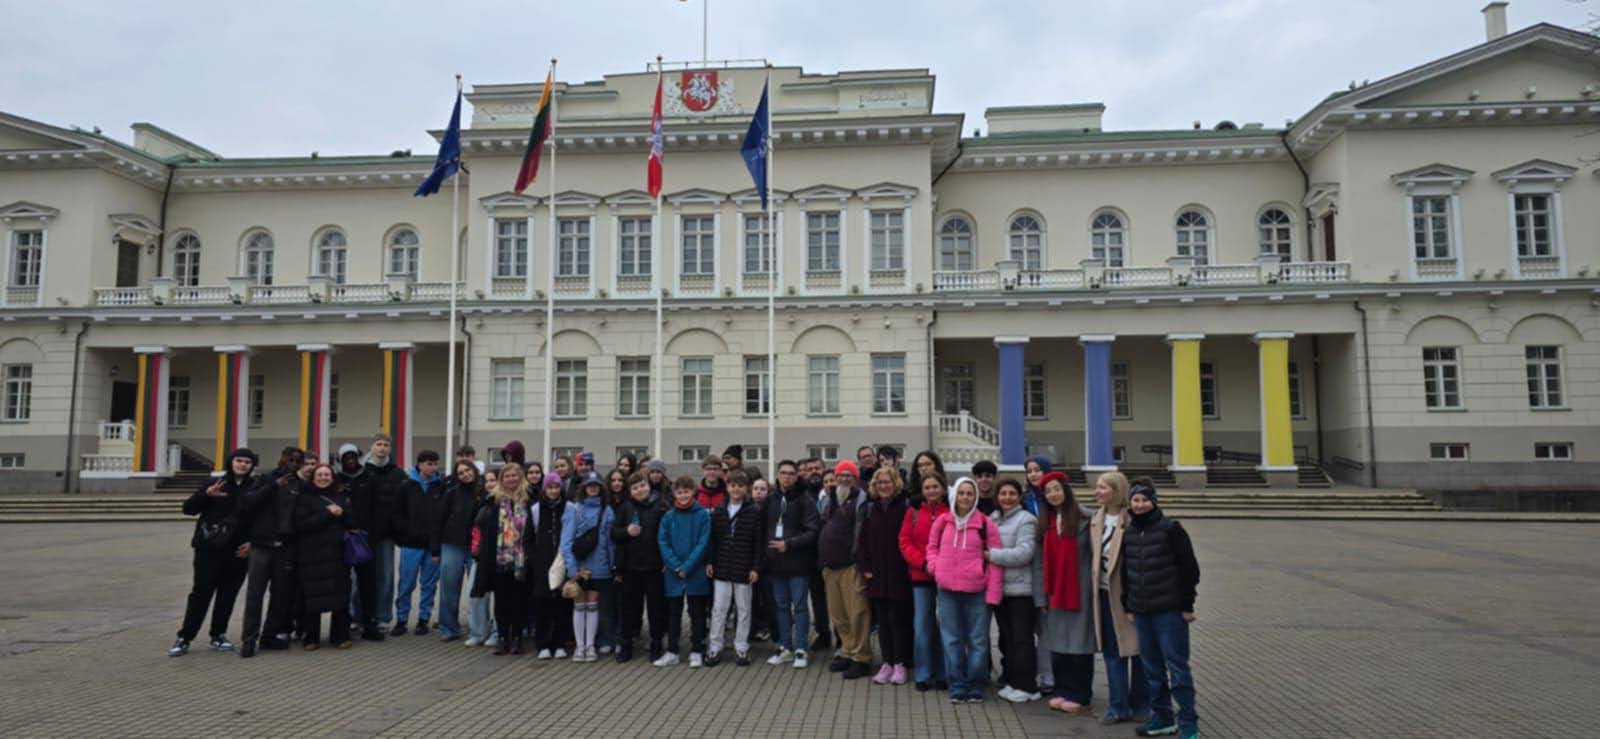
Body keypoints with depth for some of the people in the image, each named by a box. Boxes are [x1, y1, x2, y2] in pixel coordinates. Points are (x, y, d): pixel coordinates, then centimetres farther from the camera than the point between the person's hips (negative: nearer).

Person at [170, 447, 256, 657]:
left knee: (228, 594, 8)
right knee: (201, 592, 0)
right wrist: (207, 494, -18)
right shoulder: (214, 484, 4)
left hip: (238, 552, 1)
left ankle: (218, 635, 20)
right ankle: (184, 638, 9)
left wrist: (252, 542, -3)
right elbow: (188, 509, -1)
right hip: (209, 549, -1)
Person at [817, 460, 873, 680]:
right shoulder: (828, 498, 17)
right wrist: (822, 560, 20)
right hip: (830, 565, 7)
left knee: (857, 612, -7)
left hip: (851, 565, -7)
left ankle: (860, 658, 0)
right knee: (837, 614, 12)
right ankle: (846, 651, 24)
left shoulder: (860, 498, -5)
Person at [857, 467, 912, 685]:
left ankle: (900, 664, 12)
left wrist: (908, 567, -13)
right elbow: (862, 541, 9)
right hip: (876, 575, 4)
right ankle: (887, 663, 18)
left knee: (898, 620, 1)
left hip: (899, 575, -4)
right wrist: (865, 567, 1)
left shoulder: (904, 508, -5)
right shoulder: (870, 509, 9)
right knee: (882, 620, 9)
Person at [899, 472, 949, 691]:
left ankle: (942, 675, 18)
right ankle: (922, 675, 14)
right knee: (921, 626, 4)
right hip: (921, 577, 2)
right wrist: (923, 562, -10)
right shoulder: (914, 512, 5)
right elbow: (905, 542, 2)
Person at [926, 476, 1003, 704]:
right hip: (947, 590, 2)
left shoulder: (986, 524, -3)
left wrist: (993, 593, -7)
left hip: (976, 591, -2)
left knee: (977, 641, 4)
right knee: (952, 640, 7)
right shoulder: (942, 521, 5)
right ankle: (957, 687, 17)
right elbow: (932, 546, 19)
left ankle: (975, 688, 17)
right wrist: (935, 566, 0)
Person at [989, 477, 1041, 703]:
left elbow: (1024, 553, -19)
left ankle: (1026, 686, 7)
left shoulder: (1025, 520, -9)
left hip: (1020, 588, -7)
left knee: (1022, 638, -2)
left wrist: (991, 555, -17)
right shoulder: (993, 519, 12)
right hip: (999, 587, 7)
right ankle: (1011, 681, 25)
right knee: (1006, 637, 14)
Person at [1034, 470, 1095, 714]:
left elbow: (1095, 554, -8)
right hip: (1054, 592, 5)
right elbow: (1040, 562, 9)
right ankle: (1062, 691, 21)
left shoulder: (1084, 518, -6)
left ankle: (1079, 696, 11)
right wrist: (1040, 596, 4)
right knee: (1058, 645, 9)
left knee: (1079, 645, 1)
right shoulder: (1044, 522, 10)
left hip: (1079, 591, -5)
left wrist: (1095, 589, -12)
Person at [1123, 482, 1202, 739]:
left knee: (1177, 666, -2)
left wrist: (1186, 605, -9)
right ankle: (1162, 717, 24)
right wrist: (1128, 605, 12)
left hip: (1169, 610, -6)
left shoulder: (1170, 528, -7)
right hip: (1141, 612, 6)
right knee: (1152, 667, 13)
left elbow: (1189, 568, -8)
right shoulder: (1128, 533, 10)